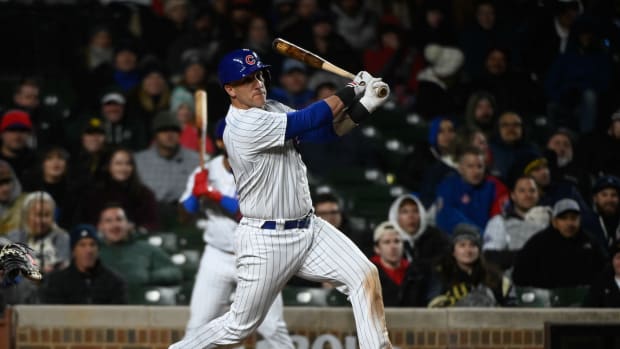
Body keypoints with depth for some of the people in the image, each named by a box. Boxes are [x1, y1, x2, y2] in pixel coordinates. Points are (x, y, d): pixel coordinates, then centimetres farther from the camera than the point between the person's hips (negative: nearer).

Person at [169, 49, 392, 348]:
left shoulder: (270, 110, 7)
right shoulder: (245, 126, -21)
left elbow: (324, 131, 3)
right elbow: (310, 121, -23)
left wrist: (364, 106, -12)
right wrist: (350, 91, -11)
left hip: (309, 228, 8)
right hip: (266, 241, -8)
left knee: (366, 275, -10)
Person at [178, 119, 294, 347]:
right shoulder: (205, 172, -1)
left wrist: (218, 197, -25)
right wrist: (196, 194, -19)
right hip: (217, 257, 2)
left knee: (272, 327, -2)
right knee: (197, 327, -2)